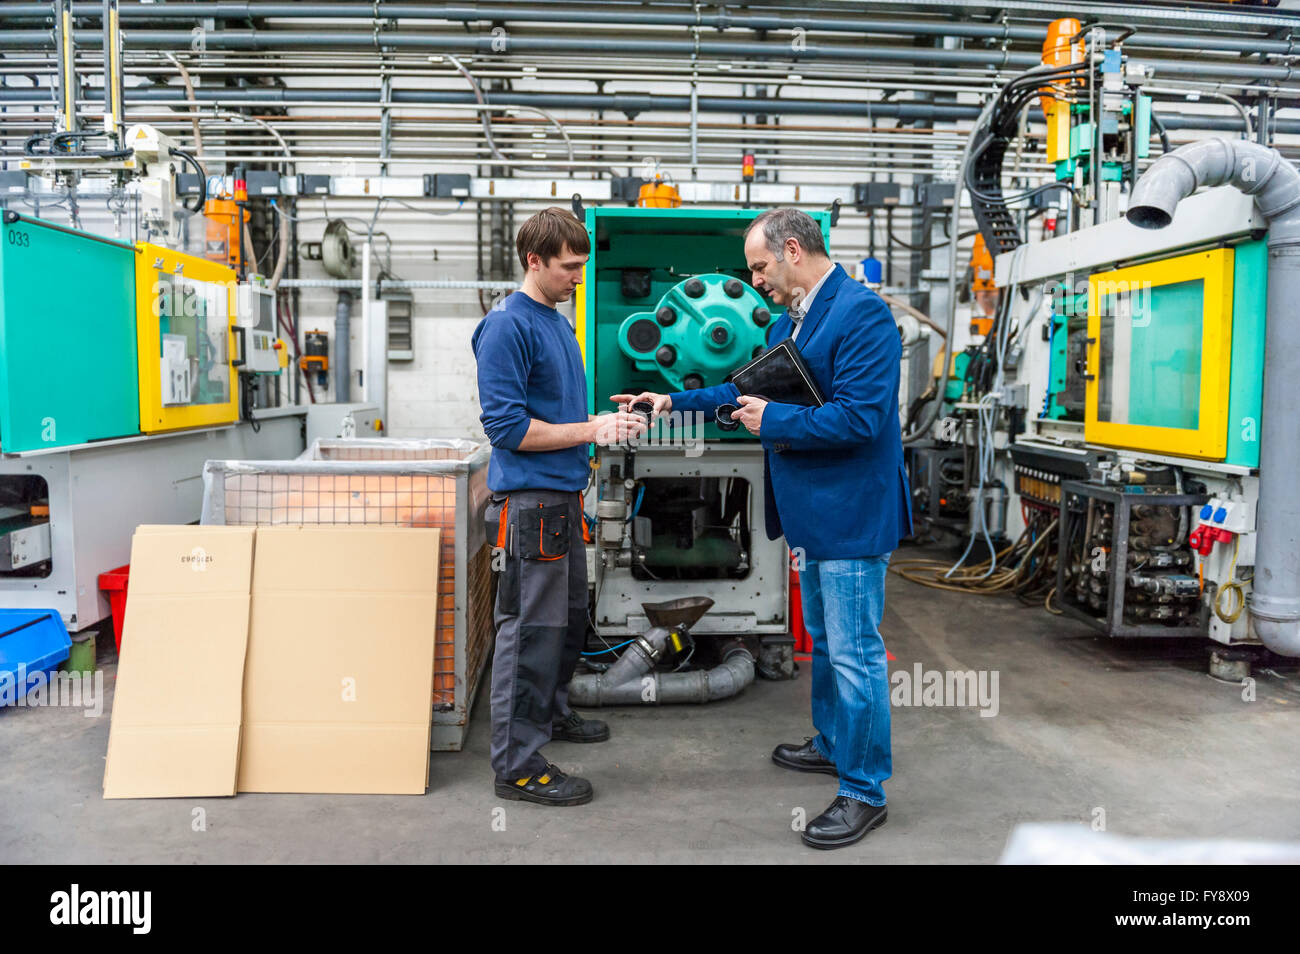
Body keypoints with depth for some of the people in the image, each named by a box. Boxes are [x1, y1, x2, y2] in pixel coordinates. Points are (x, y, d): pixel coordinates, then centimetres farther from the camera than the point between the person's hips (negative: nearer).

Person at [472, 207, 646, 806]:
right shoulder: (507, 326, -14)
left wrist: (609, 422, 6)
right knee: (532, 629, -3)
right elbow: (506, 426, -19)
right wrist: (590, 430, -17)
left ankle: (550, 713, 40)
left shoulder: (559, 323, 15)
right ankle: (517, 764, 8)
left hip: (563, 494, 10)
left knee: (569, 617, 21)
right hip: (528, 500, -10)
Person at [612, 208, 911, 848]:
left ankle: (864, 791, 11)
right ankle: (833, 743, 42)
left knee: (854, 653, -2)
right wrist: (675, 400, 21)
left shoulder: (862, 313, -19)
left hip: (851, 514, -10)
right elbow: (751, 389, 24)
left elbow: (858, 416, -27)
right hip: (812, 513, 10)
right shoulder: (787, 321, 12)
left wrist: (773, 421, -18)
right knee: (824, 640, 23)